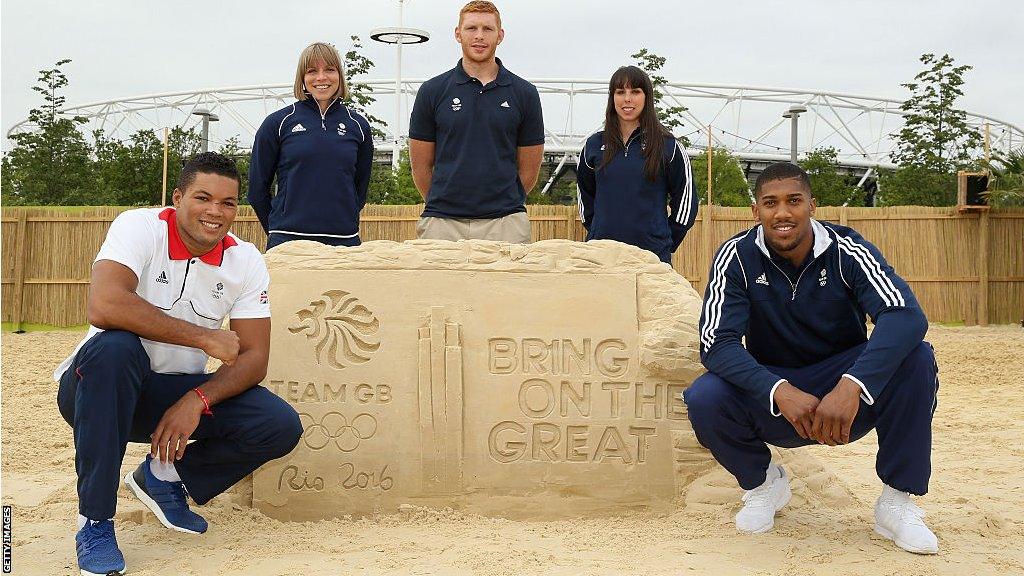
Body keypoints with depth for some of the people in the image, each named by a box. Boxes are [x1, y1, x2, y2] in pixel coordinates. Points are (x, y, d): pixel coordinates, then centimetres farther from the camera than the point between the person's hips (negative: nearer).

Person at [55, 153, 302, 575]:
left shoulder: (246, 261, -4)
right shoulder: (139, 228, -16)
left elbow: (253, 358, -7)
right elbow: (104, 306, -34)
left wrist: (197, 400, -26)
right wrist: (206, 338, -29)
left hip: (178, 392, 4)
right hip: (100, 388, -3)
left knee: (280, 426, -18)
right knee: (114, 347, -39)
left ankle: (164, 475, 9)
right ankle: (94, 521, -23)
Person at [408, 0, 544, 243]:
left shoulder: (524, 93, 7)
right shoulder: (432, 91, 6)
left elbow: (529, 168, 12)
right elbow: (421, 166, 10)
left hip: (505, 222, 0)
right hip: (442, 223, 0)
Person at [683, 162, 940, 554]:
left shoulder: (846, 250, -14)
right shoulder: (737, 257, -11)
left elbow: (906, 316, -29)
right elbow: (717, 343, -21)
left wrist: (850, 387, -44)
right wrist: (781, 392, -37)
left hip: (848, 399, 0)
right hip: (773, 399, 1)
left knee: (915, 358, -27)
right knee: (703, 399, -28)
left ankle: (898, 500, -10)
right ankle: (762, 481, 5)